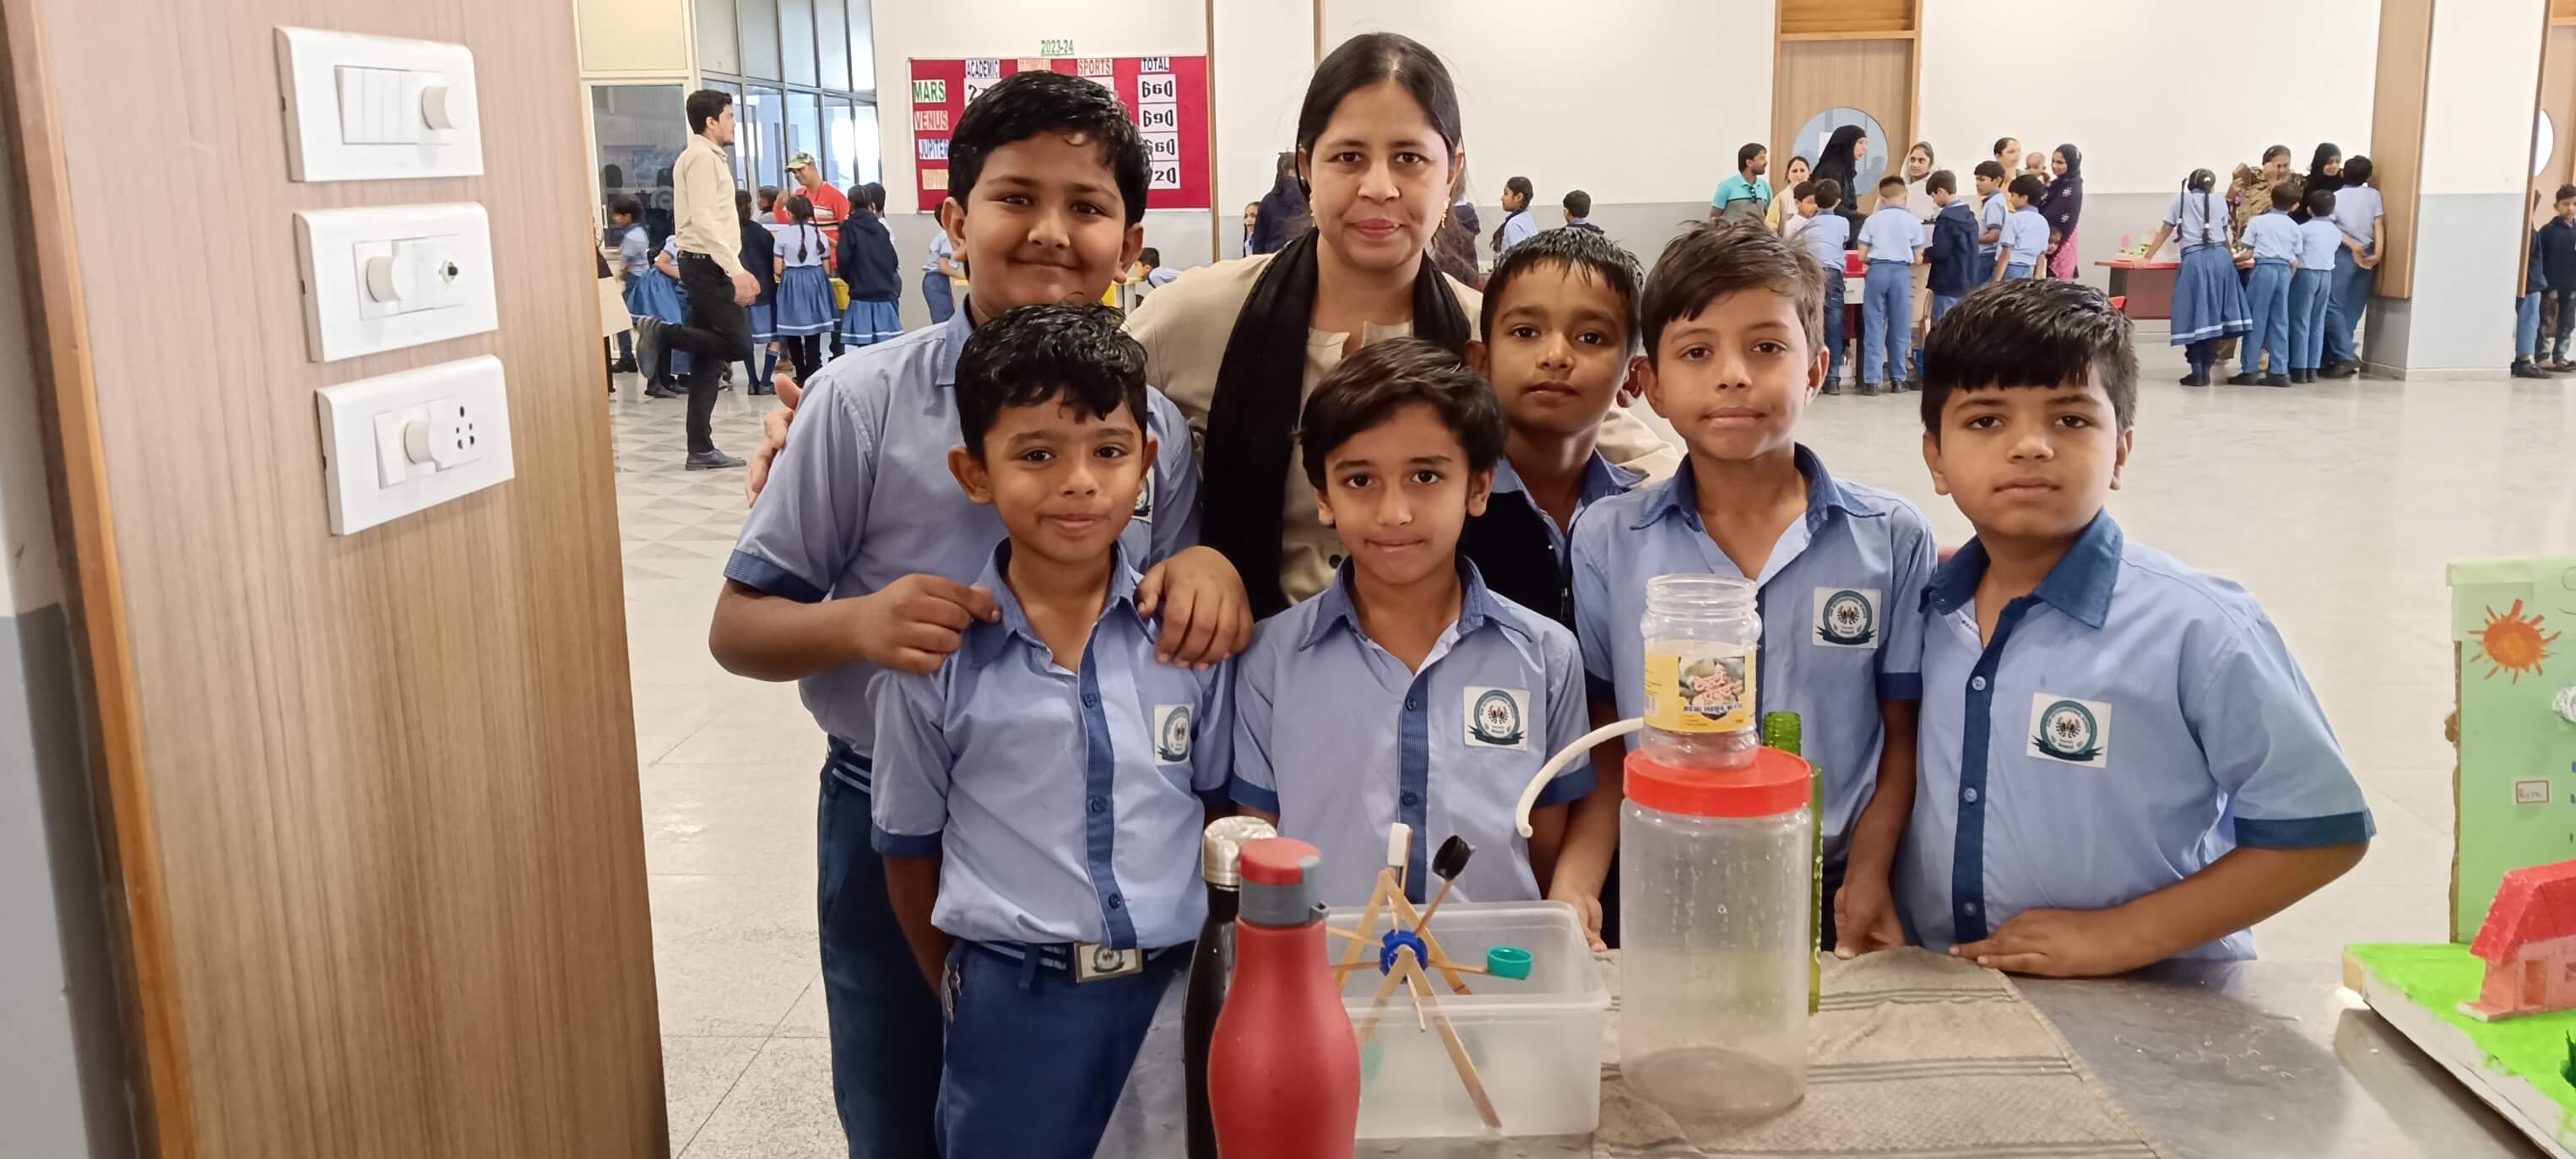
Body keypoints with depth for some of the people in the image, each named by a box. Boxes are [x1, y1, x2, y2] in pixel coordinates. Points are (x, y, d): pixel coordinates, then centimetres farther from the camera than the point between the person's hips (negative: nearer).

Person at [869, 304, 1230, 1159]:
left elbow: (1220, 807, 6)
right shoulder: (933, 656, -9)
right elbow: (909, 849, 2)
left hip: (1176, 989, 2)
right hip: (1014, 1003, -1)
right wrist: (966, 1000, 7)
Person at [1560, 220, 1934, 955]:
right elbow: (1605, 742, 5)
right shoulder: (1607, 543, 1)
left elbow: (1903, 736, 7)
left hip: (1830, 901, 1)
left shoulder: (1892, 539, 1)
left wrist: (1867, 881, -6)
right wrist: (1573, 888, -9)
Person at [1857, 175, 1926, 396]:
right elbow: (1918, 259, 4)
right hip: (1902, 272, 0)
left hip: (1877, 271, 0)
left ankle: (1871, 381, -5)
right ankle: (1897, 380, 13)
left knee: (1873, 326, 1)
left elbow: (1862, 256, 2)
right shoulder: (1913, 221, 4)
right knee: (1899, 328, 8)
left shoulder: (1872, 220, 4)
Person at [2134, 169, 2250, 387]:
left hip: (2194, 260, -2)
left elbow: (2164, 232, 11)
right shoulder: (2219, 200, 15)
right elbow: (2224, 235, 21)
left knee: (2195, 315, 0)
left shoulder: (2179, 200, 13)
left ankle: (2197, 372, -4)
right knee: (2214, 314, 6)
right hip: (2220, 258, 2)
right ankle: (2206, 371, 6)